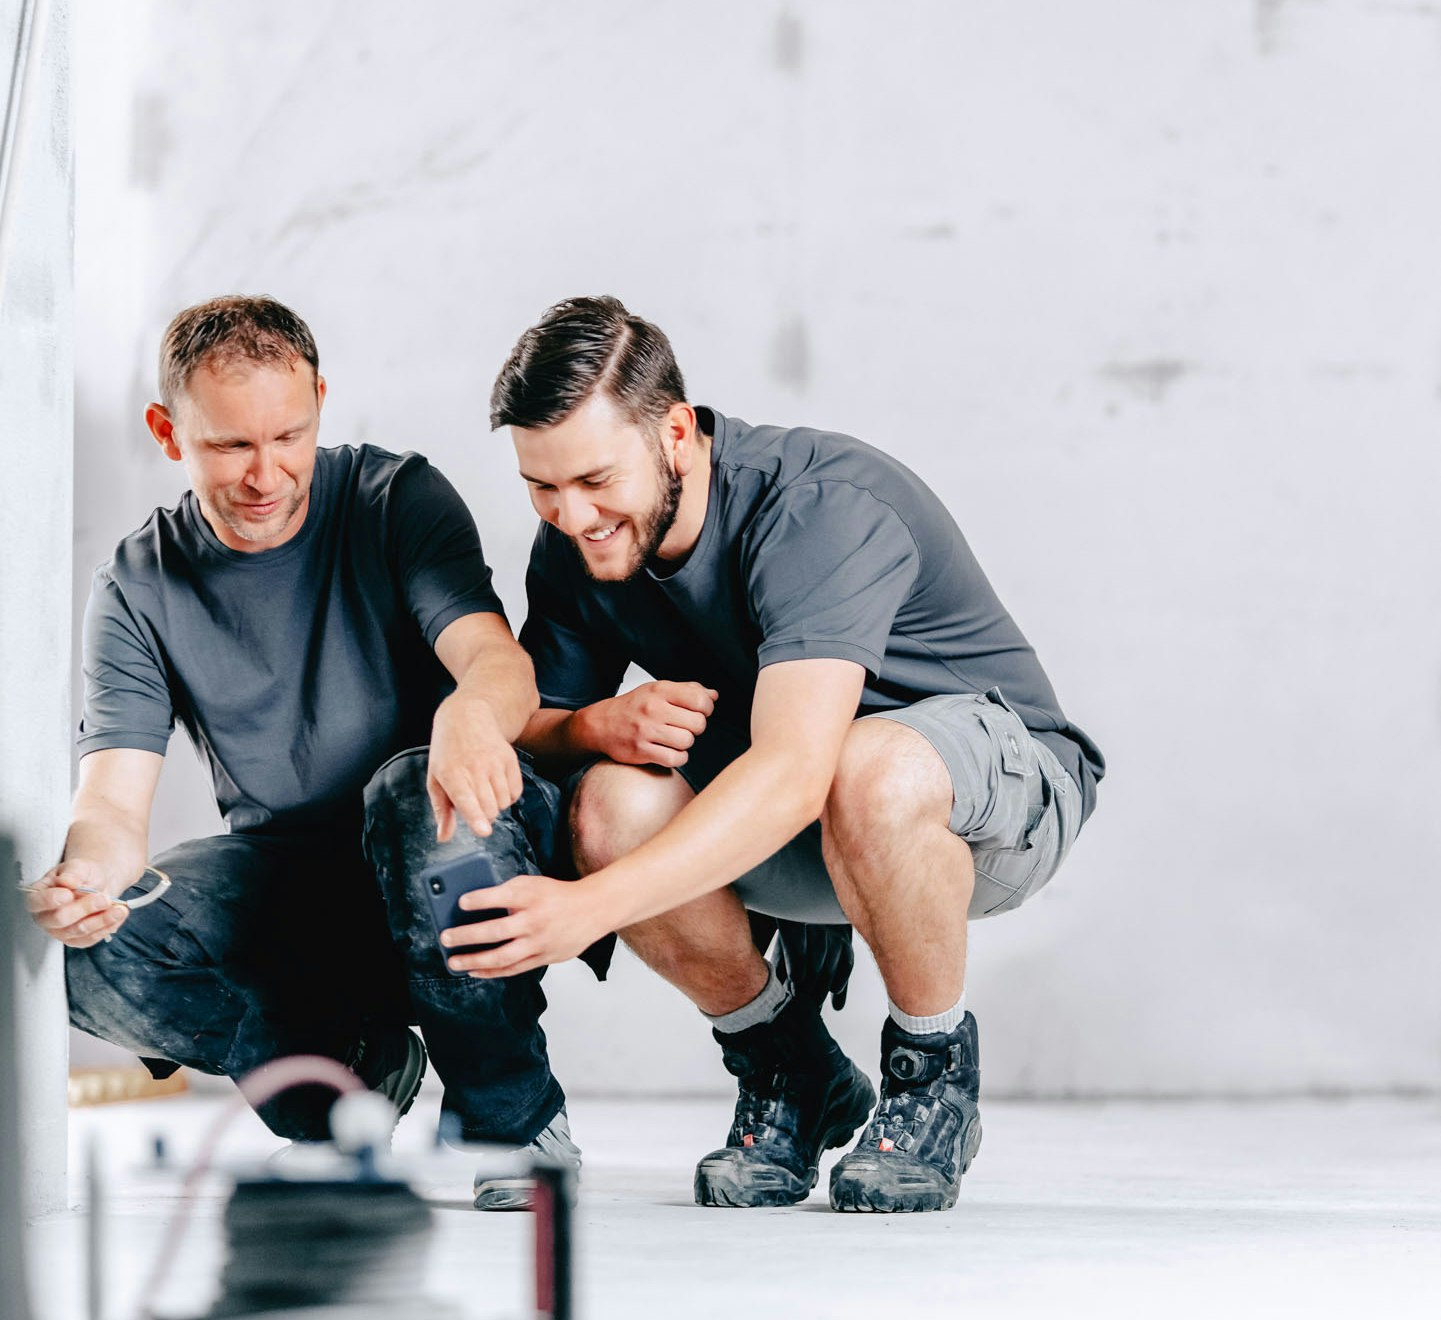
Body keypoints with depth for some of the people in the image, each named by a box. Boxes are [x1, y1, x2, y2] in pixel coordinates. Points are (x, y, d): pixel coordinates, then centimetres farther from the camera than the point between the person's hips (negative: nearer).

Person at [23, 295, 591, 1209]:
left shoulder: (397, 501, -7)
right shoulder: (138, 591, -1)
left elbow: (500, 660, -22)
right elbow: (116, 799, -10)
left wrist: (472, 712, -50)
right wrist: (88, 871, -37)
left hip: (443, 858, -2)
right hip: (284, 884, 2)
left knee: (420, 790, -38)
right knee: (81, 949, -24)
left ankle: (515, 1119, -16)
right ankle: (340, 1072, -1)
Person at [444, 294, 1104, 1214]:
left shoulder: (821, 508, -31)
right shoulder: (575, 546, -9)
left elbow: (793, 776, -43)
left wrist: (592, 907, -52)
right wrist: (602, 725, -28)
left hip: (999, 776, -5)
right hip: (785, 841, 6)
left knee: (869, 771, -40)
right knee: (616, 805, -25)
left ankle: (935, 1078, -12)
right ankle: (788, 1075, -1)